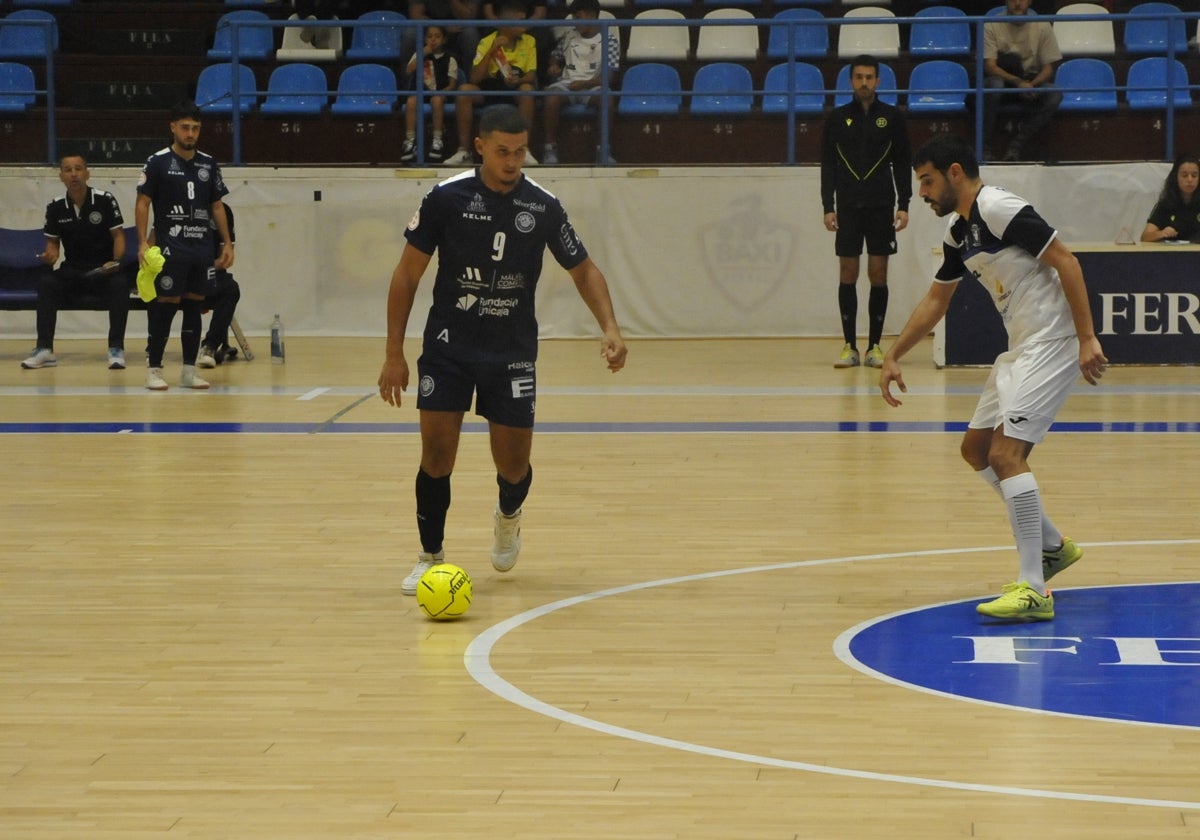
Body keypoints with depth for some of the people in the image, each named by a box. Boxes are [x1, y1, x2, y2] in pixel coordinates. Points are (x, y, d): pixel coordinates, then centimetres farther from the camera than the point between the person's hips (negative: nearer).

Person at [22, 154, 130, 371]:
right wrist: (51, 255, -13)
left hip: (105, 270, -2)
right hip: (72, 271, 2)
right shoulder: (55, 207, 1)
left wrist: (116, 261, -22)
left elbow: (118, 235, -5)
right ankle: (44, 349, -21)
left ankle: (116, 349, -25)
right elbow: (53, 241, 11)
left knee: (120, 284, -34)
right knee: (46, 282, -25)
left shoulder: (105, 200, -7)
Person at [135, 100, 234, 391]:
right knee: (165, 306, -6)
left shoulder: (208, 165, 10)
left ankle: (189, 370, 12)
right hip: (170, 248, -5)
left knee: (194, 307, 6)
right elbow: (143, 203, -4)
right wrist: (143, 242, -13)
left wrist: (227, 244, 10)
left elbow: (217, 206, 16)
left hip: (202, 249, 5)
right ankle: (153, 369, 1)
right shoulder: (158, 162, -3)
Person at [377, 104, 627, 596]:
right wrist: (394, 354, -5)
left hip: (513, 352, 1)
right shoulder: (446, 198, -10)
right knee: (437, 453, -8)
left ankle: (508, 514, 37)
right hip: (448, 347, -1)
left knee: (513, 466, 1)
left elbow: (583, 270, 6)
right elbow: (407, 274, -3)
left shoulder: (543, 208, -7)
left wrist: (610, 328, -10)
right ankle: (431, 556, 11)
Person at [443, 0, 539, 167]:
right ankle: (464, 150, -24)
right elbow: (475, 79, -16)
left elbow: (531, 76, -10)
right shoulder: (487, 42, -8)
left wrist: (518, 80, -33)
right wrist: (492, 50, -23)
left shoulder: (528, 42, -4)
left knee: (528, 89, -35)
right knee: (464, 90, -29)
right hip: (491, 89, 0)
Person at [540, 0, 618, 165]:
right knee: (551, 98, -33)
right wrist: (554, 66, 6)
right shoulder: (569, 36, 15)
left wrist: (585, 84, -17)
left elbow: (608, 75, -5)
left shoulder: (608, 39, 2)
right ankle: (550, 147, -22)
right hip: (567, 83, 3)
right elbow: (555, 57, 30)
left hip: (593, 85, -3)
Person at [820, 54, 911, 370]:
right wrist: (828, 206, -3)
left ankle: (875, 346, 5)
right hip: (848, 207, 1)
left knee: (878, 274, 0)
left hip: (881, 207, 0)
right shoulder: (837, 118, 5)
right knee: (848, 275, 0)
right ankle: (850, 347, 4)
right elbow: (828, 166, 5)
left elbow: (903, 164, 5)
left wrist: (903, 205, -3)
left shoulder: (892, 117, 4)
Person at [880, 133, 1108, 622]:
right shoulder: (959, 232, 14)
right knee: (976, 448, 17)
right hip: (1021, 348, 10)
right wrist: (893, 356, 24)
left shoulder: (1000, 210, -16)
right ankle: (1051, 546, 27)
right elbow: (936, 300, 26)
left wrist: (1087, 339, -22)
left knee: (1006, 452, -18)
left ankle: (1033, 590, -18)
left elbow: (1066, 262, -19)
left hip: (1052, 343, -10)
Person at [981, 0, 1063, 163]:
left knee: (1055, 94, -28)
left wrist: (1031, 85, -23)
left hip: (1033, 83, 2)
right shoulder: (992, 26, -8)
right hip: (1003, 82, -2)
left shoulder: (1042, 26, -2)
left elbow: (1049, 68, -3)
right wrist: (1019, 83, -29)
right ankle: (986, 148, -33)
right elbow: (990, 67, -15)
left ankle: (1017, 148, -31)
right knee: (994, 84, -38)